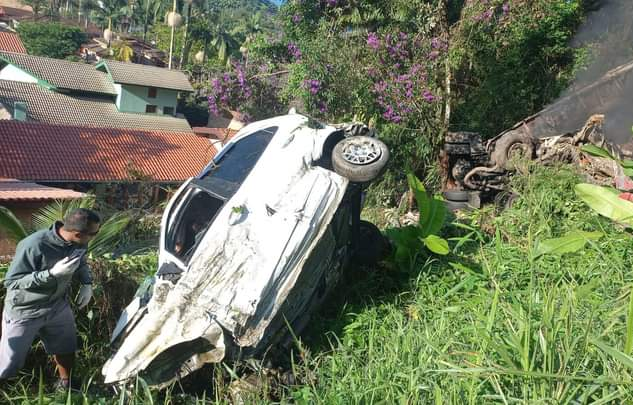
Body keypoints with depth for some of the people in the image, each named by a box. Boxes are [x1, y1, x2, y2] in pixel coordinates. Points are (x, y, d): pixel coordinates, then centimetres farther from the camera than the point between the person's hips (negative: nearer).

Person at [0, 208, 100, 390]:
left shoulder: (78, 244, -13)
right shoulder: (34, 245, -32)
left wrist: (87, 283, -7)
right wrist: (52, 273, -37)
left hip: (58, 305, 6)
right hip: (24, 311, -6)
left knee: (66, 348, 21)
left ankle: (66, 383, 47)